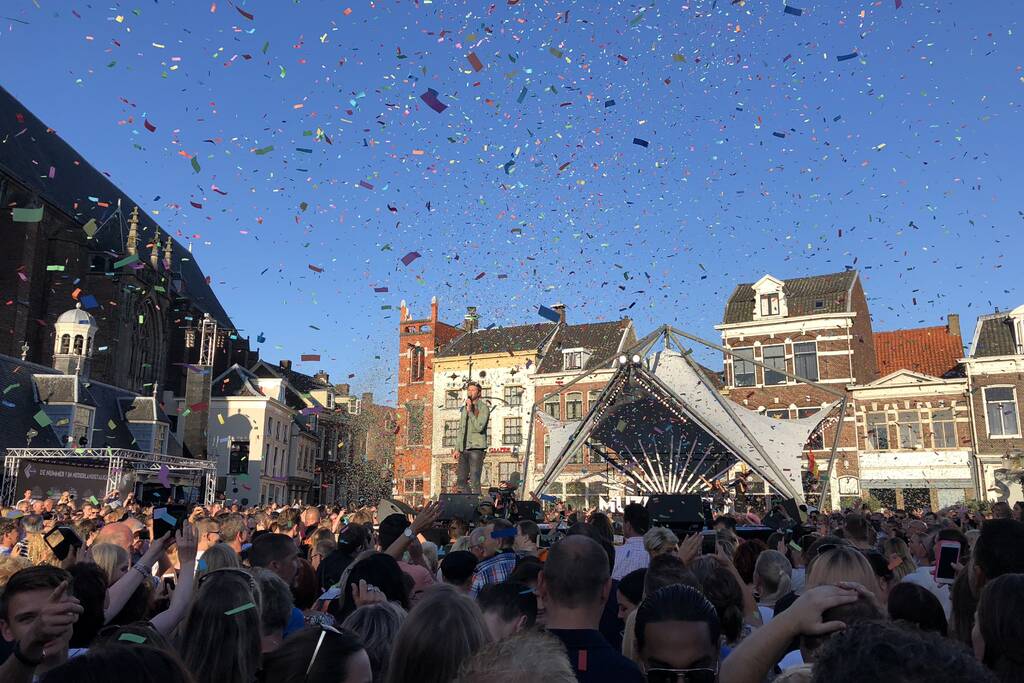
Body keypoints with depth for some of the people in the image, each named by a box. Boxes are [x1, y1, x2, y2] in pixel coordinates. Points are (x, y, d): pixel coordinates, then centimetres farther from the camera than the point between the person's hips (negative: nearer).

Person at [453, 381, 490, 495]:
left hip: (477, 448, -7)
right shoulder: (464, 409, 19)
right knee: (461, 482, 7)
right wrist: (457, 448, 17)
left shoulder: (483, 408, -2)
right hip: (464, 449, 7)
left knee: (474, 482, -10)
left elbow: (479, 427, -15)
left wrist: (470, 411, -15)